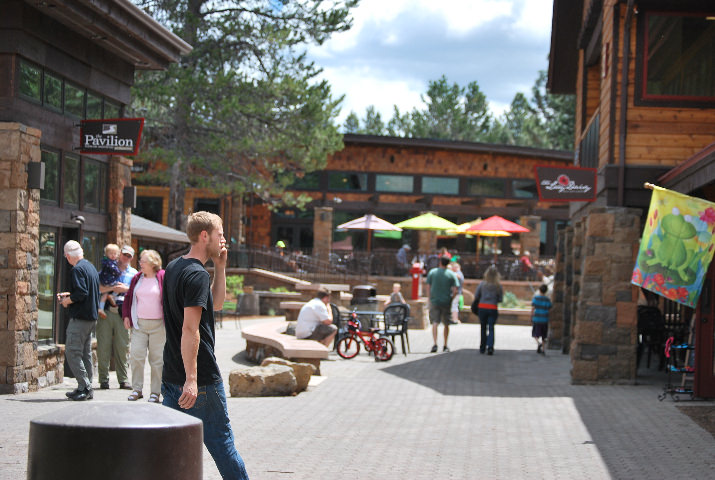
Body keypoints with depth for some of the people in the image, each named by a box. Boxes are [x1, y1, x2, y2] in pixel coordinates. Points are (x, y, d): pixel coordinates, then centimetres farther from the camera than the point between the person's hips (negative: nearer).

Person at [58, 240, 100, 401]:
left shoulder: (77, 270, -14)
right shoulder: (91, 267, 16)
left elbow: (81, 293, -23)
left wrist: (67, 301, -7)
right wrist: (69, 295, 23)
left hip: (80, 318, -10)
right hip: (92, 317, 10)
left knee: (72, 352, -7)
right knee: (85, 353, 13)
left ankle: (85, 387, -11)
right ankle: (87, 389, 16)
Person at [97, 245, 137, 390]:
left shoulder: (133, 273, 17)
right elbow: (97, 288, 0)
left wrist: (126, 289, -6)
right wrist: (113, 288, -12)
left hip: (122, 313, 1)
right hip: (106, 312, -1)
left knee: (122, 347, -1)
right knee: (103, 346, -3)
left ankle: (123, 380, 3)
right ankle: (104, 379, 3)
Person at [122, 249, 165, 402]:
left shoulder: (163, 278, -3)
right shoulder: (137, 278, 11)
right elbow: (128, 297, 19)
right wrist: (126, 316, 9)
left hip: (158, 325, -4)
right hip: (139, 324, 4)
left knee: (157, 358, 1)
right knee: (135, 355, -3)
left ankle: (156, 392, 9)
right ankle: (137, 389, 8)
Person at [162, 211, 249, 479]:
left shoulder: (173, 268, 13)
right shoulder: (197, 274, -16)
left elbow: (216, 302, 23)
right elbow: (190, 329, -24)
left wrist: (220, 267, 13)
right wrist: (191, 379, -26)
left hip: (172, 375, 9)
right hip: (201, 377, -9)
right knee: (221, 441, 4)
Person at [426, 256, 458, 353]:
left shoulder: (432, 272, 2)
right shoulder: (451, 274, 0)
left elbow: (428, 288, 2)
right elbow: (455, 290, -7)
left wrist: (429, 299, 10)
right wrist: (450, 299, 8)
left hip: (434, 301, 0)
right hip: (446, 302, 0)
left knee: (435, 323, -4)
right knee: (446, 324, 12)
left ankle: (435, 344, -20)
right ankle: (445, 346, 19)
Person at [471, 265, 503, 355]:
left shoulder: (482, 284, -4)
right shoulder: (498, 286, -5)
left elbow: (476, 296, 2)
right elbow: (500, 299, 0)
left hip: (482, 307, 1)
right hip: (493, 309, -1)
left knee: (483, 328, 13)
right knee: (491, 328, 2)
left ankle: (482, 348, 19)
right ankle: (490, 346, -16)